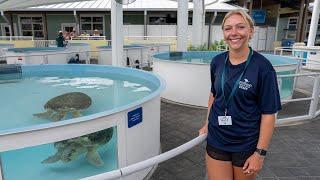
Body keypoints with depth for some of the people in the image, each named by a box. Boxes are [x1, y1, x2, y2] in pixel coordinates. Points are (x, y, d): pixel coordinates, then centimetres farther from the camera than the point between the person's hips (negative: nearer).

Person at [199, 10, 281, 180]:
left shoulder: (262, 67, -15)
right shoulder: (217, 62, -2)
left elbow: (268, 114, -12)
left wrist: (260, 153, -12)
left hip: (246, 145, -2)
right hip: (216, 141, 3)